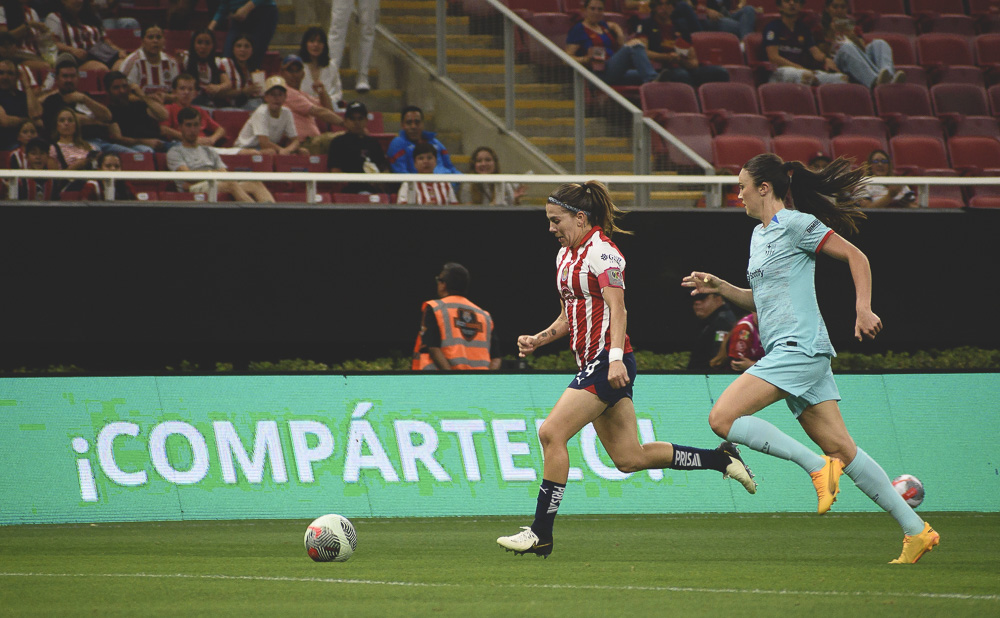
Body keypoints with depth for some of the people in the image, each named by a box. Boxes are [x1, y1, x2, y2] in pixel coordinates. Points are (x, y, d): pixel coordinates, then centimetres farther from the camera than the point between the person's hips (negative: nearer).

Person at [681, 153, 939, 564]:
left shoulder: (795, 223, -6)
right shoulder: (759, 234, 21)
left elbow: (856, 257, -8)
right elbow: (759, 299, 29)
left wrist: (863, 310, -17)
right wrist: (719, 287, 15)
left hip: (800, 347, -9)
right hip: (787, 352, 9)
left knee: (722, 418, -17)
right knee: (841, 449, 4)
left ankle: (817, 467, -15)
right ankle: (916, 529, 4)